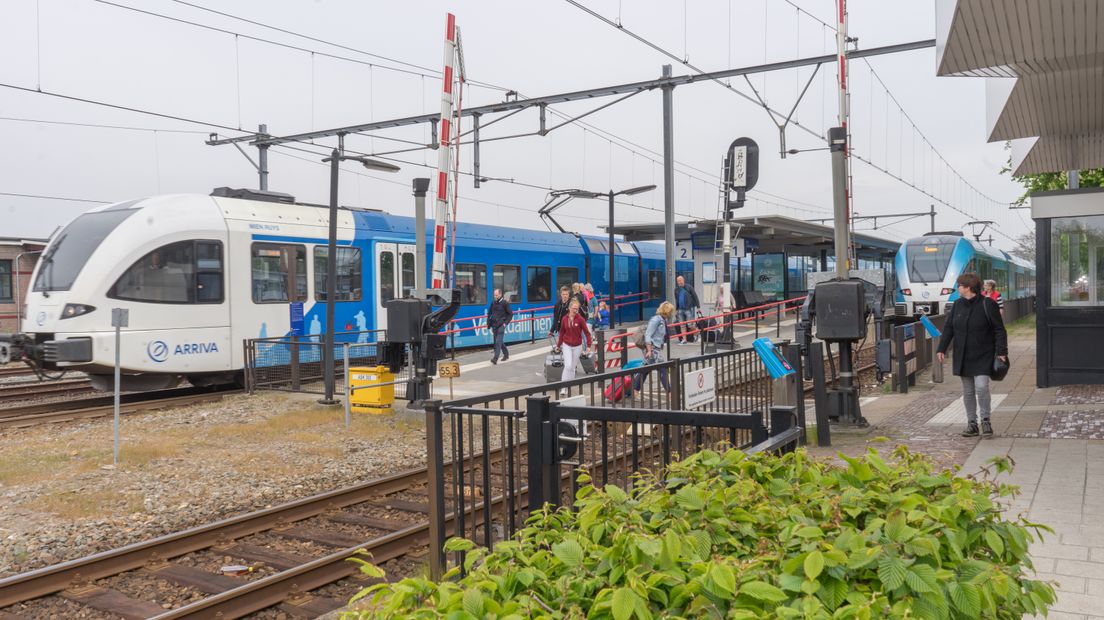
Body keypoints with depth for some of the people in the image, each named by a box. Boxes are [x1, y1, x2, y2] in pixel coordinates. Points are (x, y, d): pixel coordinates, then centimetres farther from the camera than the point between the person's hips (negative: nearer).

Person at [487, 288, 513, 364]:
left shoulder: (505, 303, -6)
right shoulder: (493, 303, 9)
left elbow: (510, 314, -2)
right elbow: (489, 313, 19)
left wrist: (506, 323, -9)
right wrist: (488, 323, 11)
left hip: (501, 325, -6)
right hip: (494, 325, 6)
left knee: (498, 341, -14)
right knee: (500, 341, 14)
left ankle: (495, 358, -20)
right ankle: (506, 354, 31)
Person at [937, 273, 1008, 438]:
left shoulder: (988, 304, -8)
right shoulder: (958, 305, 7)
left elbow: (999, 330, -7)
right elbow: (948, 328, 9)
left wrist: (1001, 352, -14)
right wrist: (942, 349, 2)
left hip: (983, 356, -5)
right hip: (962, 357, 5)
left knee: (981, 387, -15)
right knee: (968, 391, 8)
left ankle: (985, 420, 2)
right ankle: (971, 423, 16)